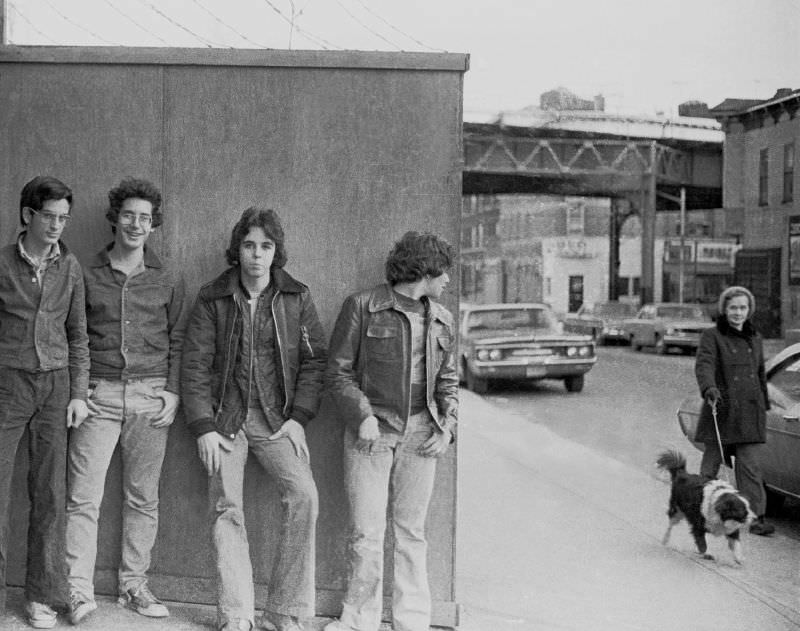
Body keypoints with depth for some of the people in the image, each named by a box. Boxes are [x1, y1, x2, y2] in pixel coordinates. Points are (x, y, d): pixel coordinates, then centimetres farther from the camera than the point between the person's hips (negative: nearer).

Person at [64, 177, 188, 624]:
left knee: (143, 498, 6)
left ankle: (134, 585, 16)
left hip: (151, 397, 1)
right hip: (98, 394, -1)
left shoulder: (169, 281, 9)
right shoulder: (87, 276, 6)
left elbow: (178, 340, 10)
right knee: (84, 498, -5)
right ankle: (80, 592, 1)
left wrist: (172, 391, 1)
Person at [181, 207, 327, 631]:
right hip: (225, 418, 0)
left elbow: (314, 360, 5)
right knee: (226, 510, -5)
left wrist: (298, 418, -5)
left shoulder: (297, 298, 6)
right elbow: (194, 366, 1)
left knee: (303, 496, -18)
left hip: (277, 419, 0)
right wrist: (203, 428, -7)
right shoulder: (212, 299, 3)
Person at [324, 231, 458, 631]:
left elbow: (448, 380, 19)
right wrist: (362, 417, -13)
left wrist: (447, 425, 4)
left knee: (411, 532, 8)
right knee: (366, 533, -2)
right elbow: (338, 372, -1)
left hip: (420, 435, 4)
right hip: (371, 432, -4)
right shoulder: (363, 306, -1)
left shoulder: (441, 319, 13)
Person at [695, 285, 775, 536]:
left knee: (750, 466, 0)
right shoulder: (712, 336, -3)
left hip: (750, 412, 4)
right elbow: (704, 364, -19)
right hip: (721, 410, -4)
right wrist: (709, 389, -38)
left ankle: (756, 518, -1)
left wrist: (764, 405, 21)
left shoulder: (754, 338, 14)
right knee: (711, 463, 5)